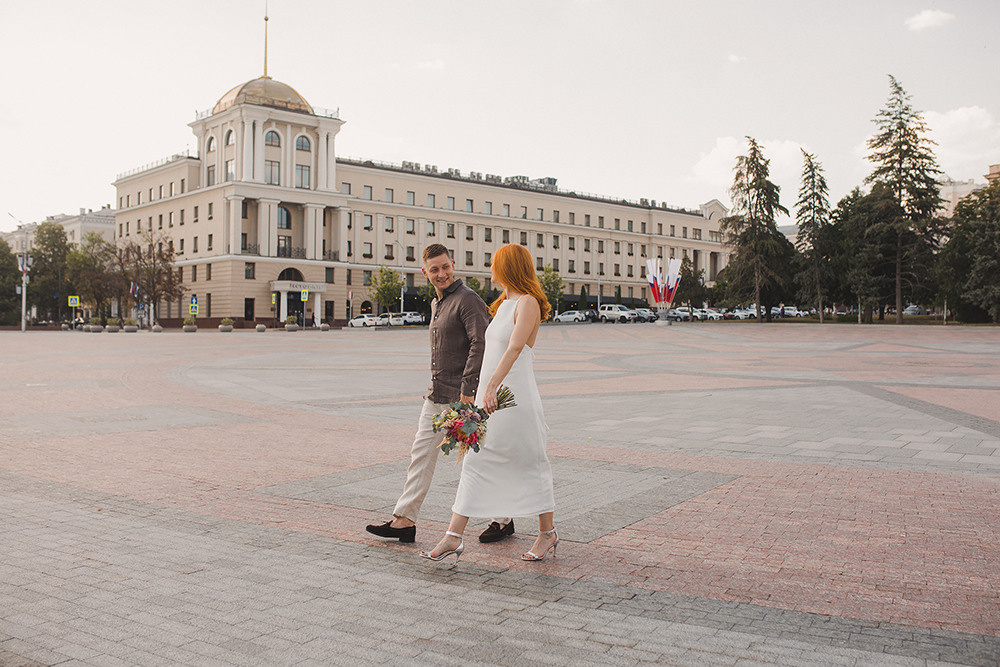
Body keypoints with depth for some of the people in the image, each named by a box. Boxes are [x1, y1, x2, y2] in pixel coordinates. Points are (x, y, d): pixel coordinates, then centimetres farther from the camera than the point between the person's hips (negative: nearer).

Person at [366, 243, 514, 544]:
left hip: (461, 398, -9)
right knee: (421, 454, 7)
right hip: (436, 395, 9)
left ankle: (504, 520, 17)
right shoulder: (436, 304, 16)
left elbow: (480, 345, -22)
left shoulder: (468, 300, -13)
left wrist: (467, 390, -25)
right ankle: (404, 520, 13)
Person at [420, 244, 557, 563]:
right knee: (475, 462, 4)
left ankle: (548, 532, 20)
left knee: (530, 463, 4)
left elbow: (515, 348, -26)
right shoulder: (504, 304, 17)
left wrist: (492, 386, -37)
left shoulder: (528, 303, -11)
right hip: (488, 393, 9)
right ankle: (454, 537, 4)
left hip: (514, 394, -9)